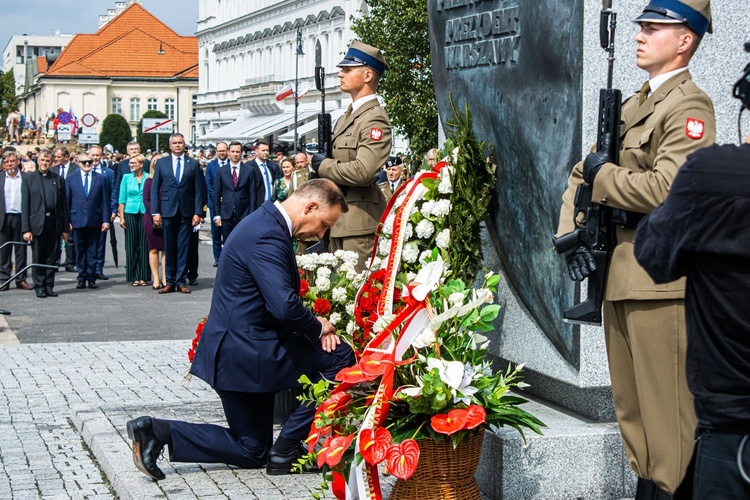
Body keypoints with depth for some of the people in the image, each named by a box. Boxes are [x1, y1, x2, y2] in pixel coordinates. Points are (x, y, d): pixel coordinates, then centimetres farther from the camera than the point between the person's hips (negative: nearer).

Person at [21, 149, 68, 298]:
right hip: (37, 224, -2)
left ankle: (49, 286, 15)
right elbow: (25, 206, -1)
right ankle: (39, 287, 12)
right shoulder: (28, 180, 3)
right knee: (38, 258, 3)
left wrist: (65, 228, 5)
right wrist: (26, 229, -8)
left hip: (54, 223, 2)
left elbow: (64, 205, 9)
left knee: (52, 257, 6)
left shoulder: (59, 180, 10)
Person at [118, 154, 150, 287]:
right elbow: (122, 199, 7)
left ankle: (143, 276, 5)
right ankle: (134, 277, 6)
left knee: (144, 245, -1)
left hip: (145, 214, -1)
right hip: (130, 213, 1)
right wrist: (121, 217, 0)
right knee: (131, 246, 1)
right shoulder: (127, 178, 7)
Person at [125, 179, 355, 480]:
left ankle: (158, 432, 8)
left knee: (251, 451, 16)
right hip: (248, 352, -10)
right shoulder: (267, 236, -22)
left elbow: (283, 295, 18)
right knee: (340, 358, -9)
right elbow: (285, 307, -31)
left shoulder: (267, 222, 11)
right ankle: (286, 448, -3)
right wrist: (318, 327, -11)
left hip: (236, 350, 10)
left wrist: (314, 326, 2)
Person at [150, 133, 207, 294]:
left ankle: (181, 282, 7)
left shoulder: (193, 164, 6)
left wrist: (198, 212, -3)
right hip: (168, 211, 0)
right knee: (169, 248, 3)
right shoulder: (161, 163, 7)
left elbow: (198, 190, 4)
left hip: (186, 212, 0)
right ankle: (170, 282, 9)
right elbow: (154, 189, 6)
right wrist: (155, 212, -2)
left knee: (183, 247, 1)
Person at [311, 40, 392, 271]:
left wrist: (323, 165, -12)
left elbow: (363, 171, -25)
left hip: (359, 221, -10)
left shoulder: (375, 119, -13)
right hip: (338, 219, 10)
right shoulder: (346, 118, 17)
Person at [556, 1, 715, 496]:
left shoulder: (690, 107, -10)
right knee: (630, 402, 16)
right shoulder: (633, 106, 17)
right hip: (618, 273, 9)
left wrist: (604, 174, -9)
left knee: (665, 404, -4)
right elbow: (583, 173, 22)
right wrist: (572, 232, 6)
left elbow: (665, 189, -23)